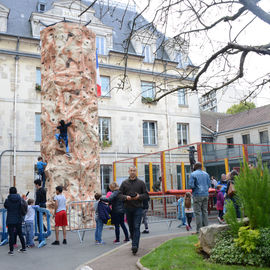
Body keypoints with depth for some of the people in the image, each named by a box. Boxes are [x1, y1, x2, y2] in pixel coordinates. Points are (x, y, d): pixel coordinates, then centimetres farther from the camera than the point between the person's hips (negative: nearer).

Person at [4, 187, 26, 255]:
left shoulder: (7, 200, -9)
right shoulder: (20, 199, -4)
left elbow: (5, 206, 9)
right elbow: (22, 208, 4)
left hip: (10, 220, -3)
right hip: (18, 220, 3)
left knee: (11, 235, 3)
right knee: (20, 234, 15)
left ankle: (11, 250, 6)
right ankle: (23, 248, 23)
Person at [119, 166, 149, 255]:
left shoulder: (141, 183, 4)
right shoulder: (124, 183, 8)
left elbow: (146, 195, 4)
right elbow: (120, 194, 6)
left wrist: (139, 196, -14)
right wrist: (126, 197, -14)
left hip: (138, 208, -2)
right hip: (128, 208, 2)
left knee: (136, 227, -10)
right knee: (131, 227, 11)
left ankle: (135, 246, -13)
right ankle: (134, 241, 29)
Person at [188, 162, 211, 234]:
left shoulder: (193, 174, -7)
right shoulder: (206, 174, 9)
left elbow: (191, 185, -12)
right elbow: (209, 184, 10)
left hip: (197, 195, -5)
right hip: (205, 194, 5)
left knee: (198, 212, -2)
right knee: (205, 211, 11)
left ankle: (199, 229, -3)